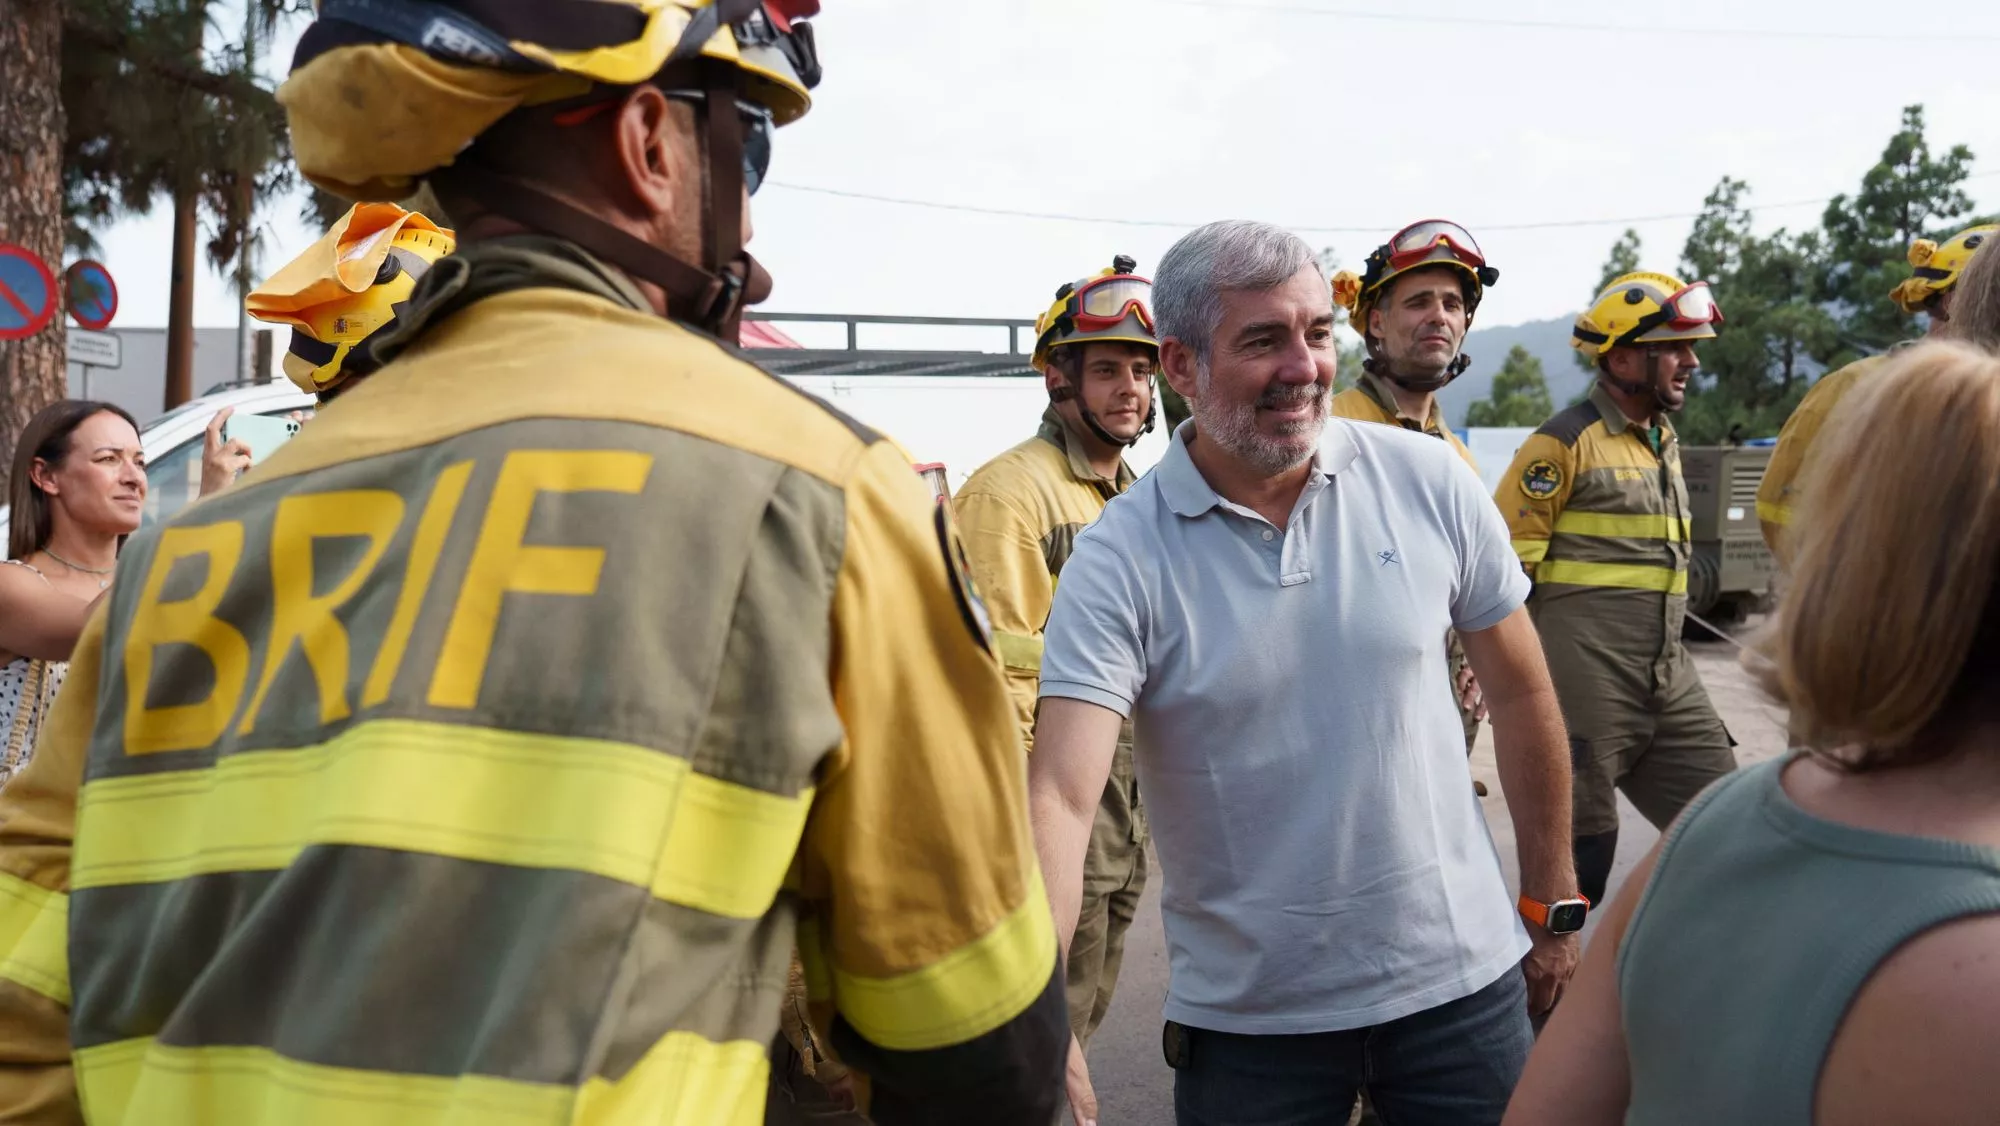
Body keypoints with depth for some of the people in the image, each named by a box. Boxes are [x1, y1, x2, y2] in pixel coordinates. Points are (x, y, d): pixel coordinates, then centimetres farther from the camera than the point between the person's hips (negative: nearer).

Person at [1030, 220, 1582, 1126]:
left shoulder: (1428, 481, -6)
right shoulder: (1119, 562, -13)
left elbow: (1521, 691, 5)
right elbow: (1060, 796, -22)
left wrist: (1553, 907, 10)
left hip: (1459, 979, 2)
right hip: (1244, 1015, -1)